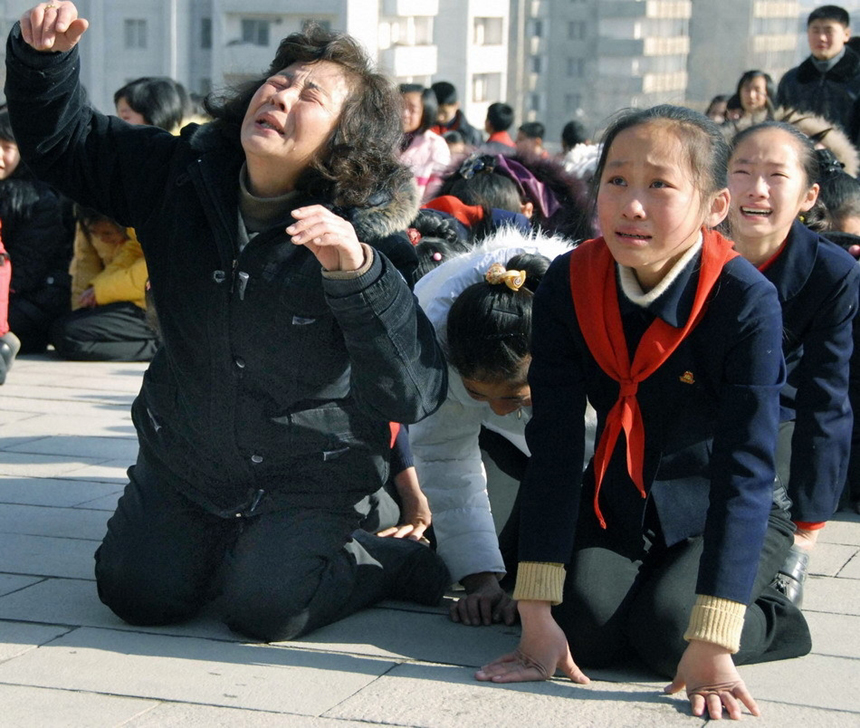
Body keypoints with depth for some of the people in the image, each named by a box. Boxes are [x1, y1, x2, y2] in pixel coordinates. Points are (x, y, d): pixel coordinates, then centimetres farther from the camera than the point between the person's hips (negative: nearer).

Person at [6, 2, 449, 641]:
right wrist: (43, 56, -18)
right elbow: (60, 141, 3)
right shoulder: (181, 175, -8)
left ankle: (385, 562, 10)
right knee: (138, 592, -4)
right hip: (183, 460, 5)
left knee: (264, 609, -21)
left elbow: (413, 395, -30)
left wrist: (356, 272, -44)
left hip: (308, 474, -4)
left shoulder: (368, 235, -21)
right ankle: (229, 541, 28)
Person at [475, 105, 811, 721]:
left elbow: (744, 470, -30)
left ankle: (766, 609, 6)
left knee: (666, 633, -27)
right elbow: (554, 448, -18)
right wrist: (536, 613, -23)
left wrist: (711, 645, -36)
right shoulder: (570, 284, -16)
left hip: (721, 517, -3)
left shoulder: (747, 302, -27)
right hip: (615, 502, 3)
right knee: (585, 628, -22)